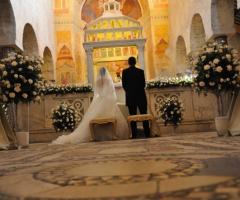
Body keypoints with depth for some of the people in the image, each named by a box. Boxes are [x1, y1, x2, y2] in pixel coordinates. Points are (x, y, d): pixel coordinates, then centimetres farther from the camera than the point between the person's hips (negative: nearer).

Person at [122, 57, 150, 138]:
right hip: (140, 95, 0)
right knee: (144, 115, 6)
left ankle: (134, 134, 3)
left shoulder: (125, 72, -3)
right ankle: (147, 133, 7)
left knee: (132, 116, 4)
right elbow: (143, 83, 2)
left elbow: (124, 84, 0)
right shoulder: (140, 71, -3)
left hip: (130, 96, 0)